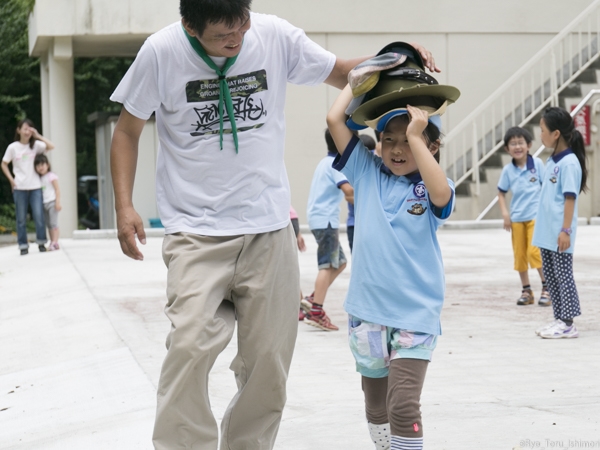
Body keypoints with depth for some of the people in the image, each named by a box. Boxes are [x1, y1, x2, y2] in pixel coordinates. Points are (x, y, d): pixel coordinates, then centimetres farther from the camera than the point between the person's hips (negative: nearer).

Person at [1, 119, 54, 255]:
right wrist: (11, 179, -2)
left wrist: (38, 136, -13)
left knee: (39, 216, -5)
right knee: (21, 218, 3)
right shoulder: (13, 147, 0)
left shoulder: (35, 145, 2)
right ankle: (23, 245, 9)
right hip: (19, 188, 0)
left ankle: (41, 242, 8)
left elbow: (51, 146, -13)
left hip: (35, 187, 0)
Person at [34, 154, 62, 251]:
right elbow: (40, 192, 17)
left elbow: (57, 189, -7)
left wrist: (58, 202, -15)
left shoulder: (51, 176, -4)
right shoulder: (39, 179, 14)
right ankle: (52, 243, 7)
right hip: (44, 204, 7)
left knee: (53, 223, -12)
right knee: (48, 225, 5)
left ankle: (55, 242, -16)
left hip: (52, 202, -7)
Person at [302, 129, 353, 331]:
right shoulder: (335, 163, -12)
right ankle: (316, 312, -14)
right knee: (328, 265, -10)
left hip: (319, 218, 10)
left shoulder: (326, 162, 18)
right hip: (326, 219, -10)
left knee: (340, 262, 14)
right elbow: (348, 189, -25)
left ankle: (313, 300, 9)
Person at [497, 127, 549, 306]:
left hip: (536, 215, -3)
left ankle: (546, 288, 0)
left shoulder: (537, 163, -6)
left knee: (534, 251, -13)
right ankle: (526, 291, 19)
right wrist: (505, 214, -3)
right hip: (516, 218, 3)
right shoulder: (508, 170, 0)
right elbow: (501, 193, 9)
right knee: (520, 255, 7)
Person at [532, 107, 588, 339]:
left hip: (559, 234, -9)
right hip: (546, 232, 9)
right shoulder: (551, 161, 11)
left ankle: (568, 324, 3)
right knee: (550, 276, 12)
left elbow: (570, 198, -17)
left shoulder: (569, 163, -15)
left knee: (563, 275, -3)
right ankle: (559, 319, 20)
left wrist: (566, 230, -19)